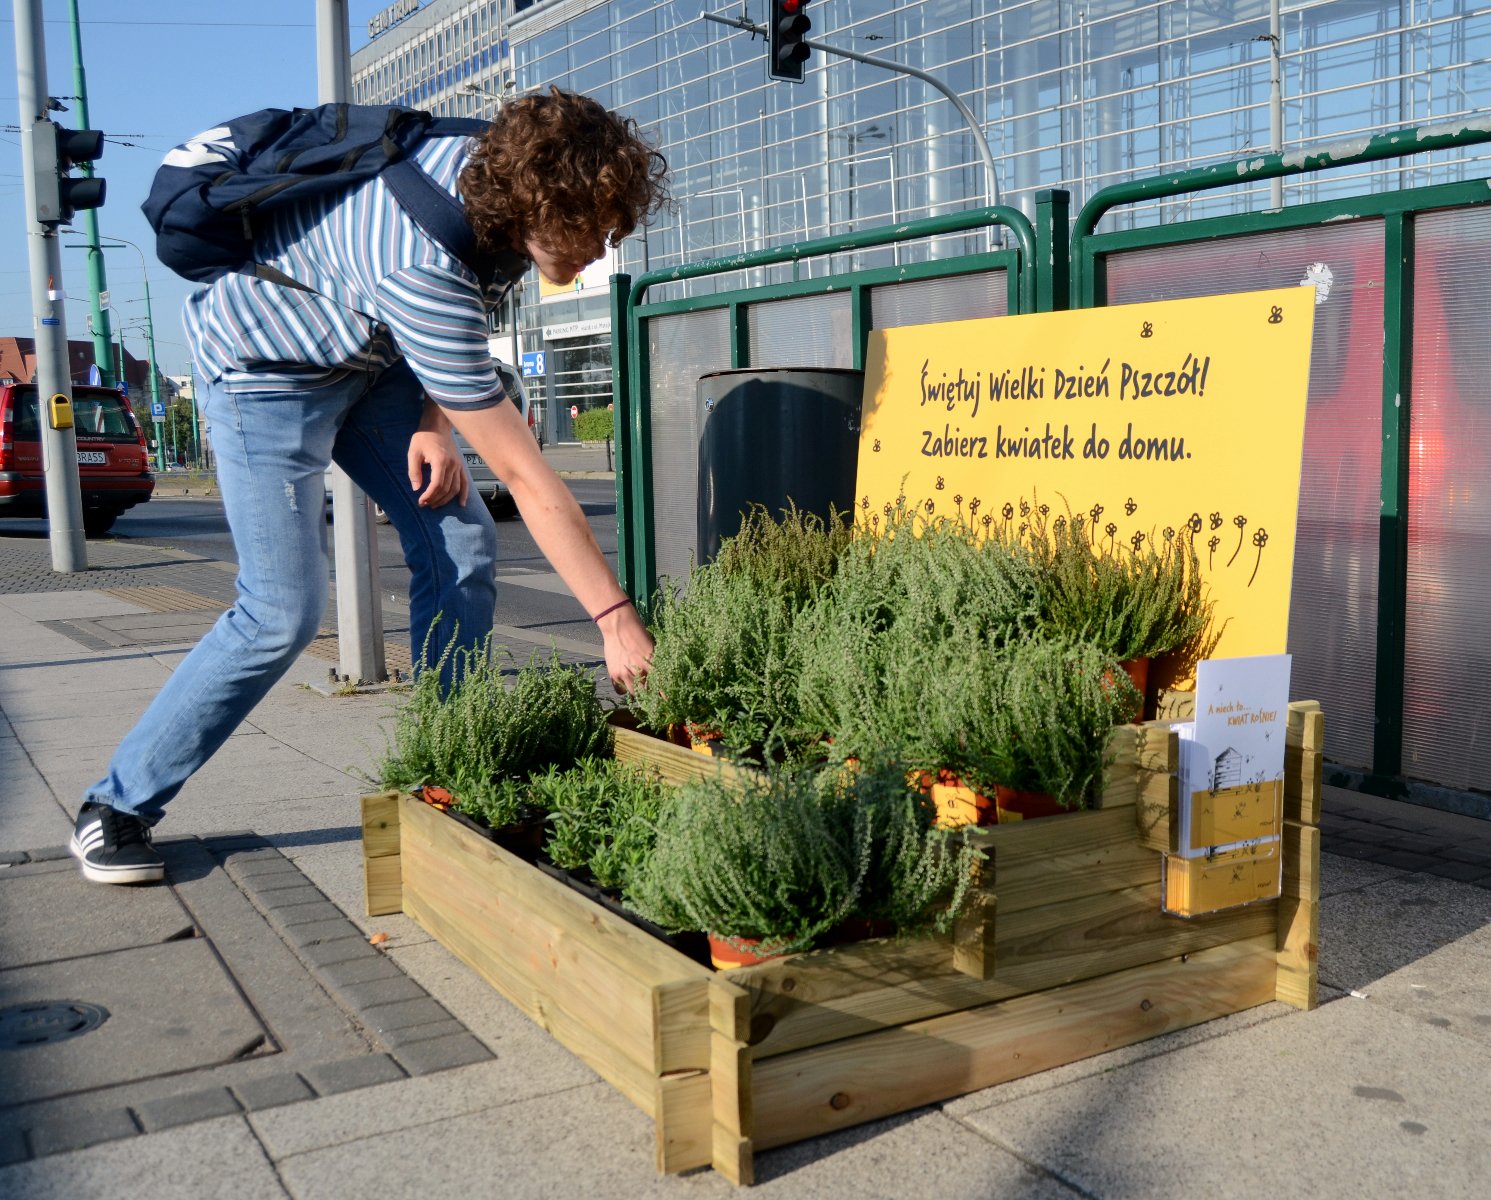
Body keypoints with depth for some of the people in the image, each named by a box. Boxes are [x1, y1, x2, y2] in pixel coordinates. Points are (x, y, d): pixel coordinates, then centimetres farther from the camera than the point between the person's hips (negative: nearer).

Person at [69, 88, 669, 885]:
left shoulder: (484, 163, -16)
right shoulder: (427, 274, -40)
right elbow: (524, 478, -37)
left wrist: (434, 419, -7)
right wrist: (616, 620, -33)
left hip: (365, 350, 8)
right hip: (268, 366, -8)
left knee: (461, 546, -5)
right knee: (282, 612, -13)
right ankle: (117, 805, 5)